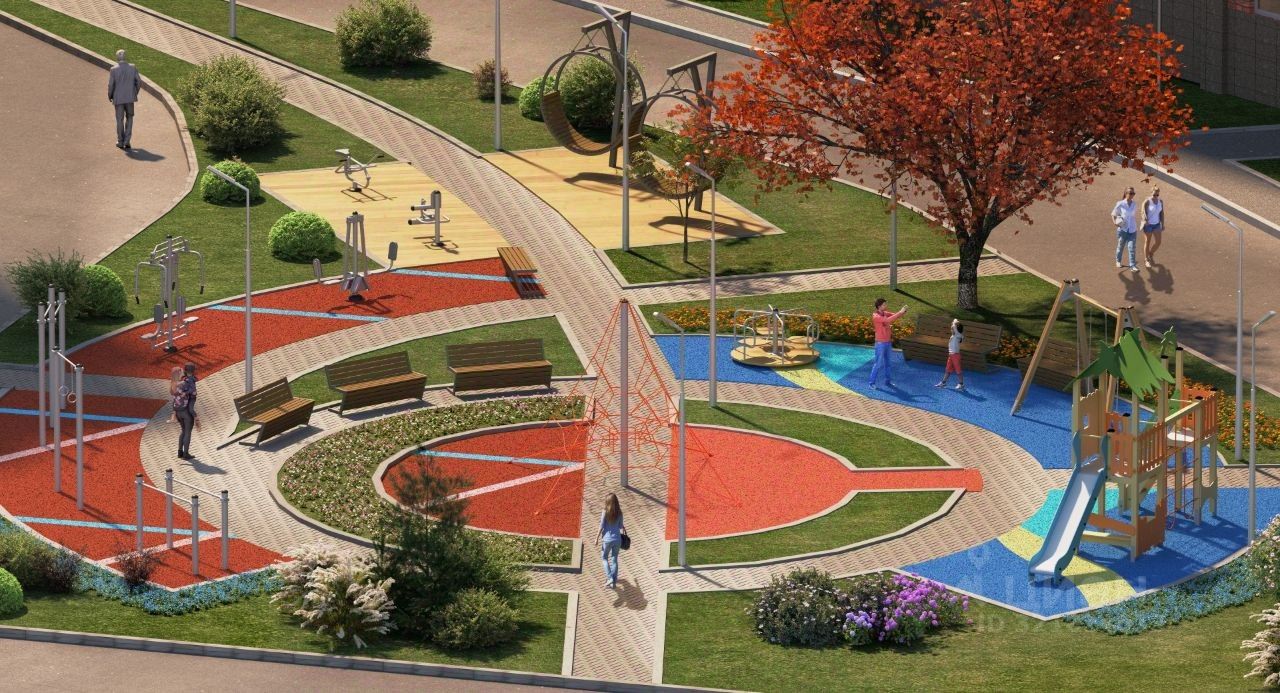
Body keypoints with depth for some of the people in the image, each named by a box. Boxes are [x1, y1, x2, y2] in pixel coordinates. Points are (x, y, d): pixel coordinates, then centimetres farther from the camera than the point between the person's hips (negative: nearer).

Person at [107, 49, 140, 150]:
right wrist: (135, 93, 15)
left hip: (118, 98, -2)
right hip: (130, 98, 2)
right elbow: (139, 82, -1)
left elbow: (110, 85, -11)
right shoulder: (132, 68, -4)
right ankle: (127, 141, 6)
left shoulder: (114, 70, -11)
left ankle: (120, 142, 16)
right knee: (129, 118, 15)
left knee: (120, 120, 10)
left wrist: (109, 96, 6)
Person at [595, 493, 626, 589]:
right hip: (617, 539, 3)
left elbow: (601, 526, -8)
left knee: (604, 558, 14)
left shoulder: (605, 512, -10)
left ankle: (609, 577, -3)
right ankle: (614, 581, 13)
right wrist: (624, 529, 30)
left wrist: (597, 538, 2)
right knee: (614, 559, 12)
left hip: (608, 539, -3)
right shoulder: (619, 513, -2)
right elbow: (620, 526, 6)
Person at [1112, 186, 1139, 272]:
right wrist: (1114, 222, -17)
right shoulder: (1120, 204, -8)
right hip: (1122, 229, -2)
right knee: (1120, 246, 13)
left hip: (1132, 230, 2)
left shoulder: (1135, 205, 3)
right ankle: (1118, 261, 37)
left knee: (1132, 248, -8)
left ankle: (1132, 266, -7)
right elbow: (1113, 214, 1)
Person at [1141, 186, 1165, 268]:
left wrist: (1162, 224, 4)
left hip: (1156, 224, 5)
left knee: (1158, 243, 2)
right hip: (1147, 225, -5)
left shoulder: (1160, 202, -1)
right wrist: (1145, 220, -47)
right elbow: (1143, 212, -29)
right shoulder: (1147, 202, -18)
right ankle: (1147, 260, 19)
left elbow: (1162, 213, 5)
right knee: (1148, 242, 3)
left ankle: (1151, 254, 31)